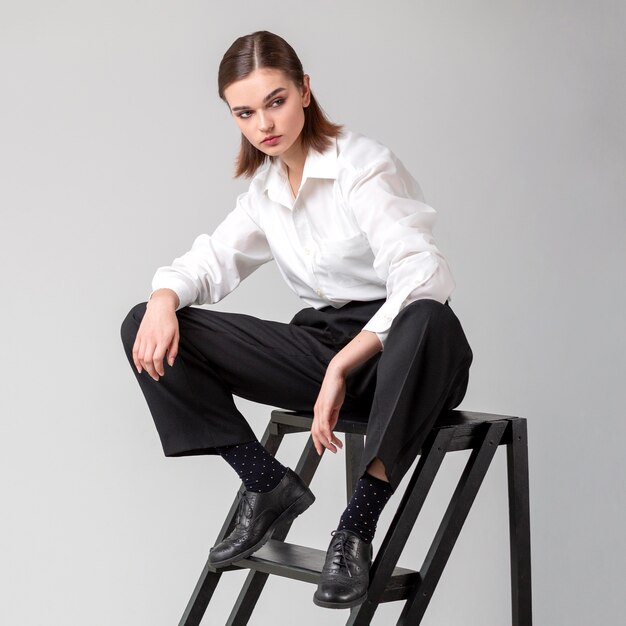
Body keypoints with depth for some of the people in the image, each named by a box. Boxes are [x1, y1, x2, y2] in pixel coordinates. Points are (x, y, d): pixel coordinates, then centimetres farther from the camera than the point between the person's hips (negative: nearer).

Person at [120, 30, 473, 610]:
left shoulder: (363, 165, -13)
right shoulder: (266, 188, 10)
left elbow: (423, 276, -26)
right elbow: (211, 261, 14)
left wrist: (342, 368, -31)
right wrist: (163, 298, -10)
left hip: (400, 347, -6)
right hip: (323, 343, 6)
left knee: (429, 322, -45)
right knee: (149, 330, -8)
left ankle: (357, 525, -31)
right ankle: (268, 486, -3)